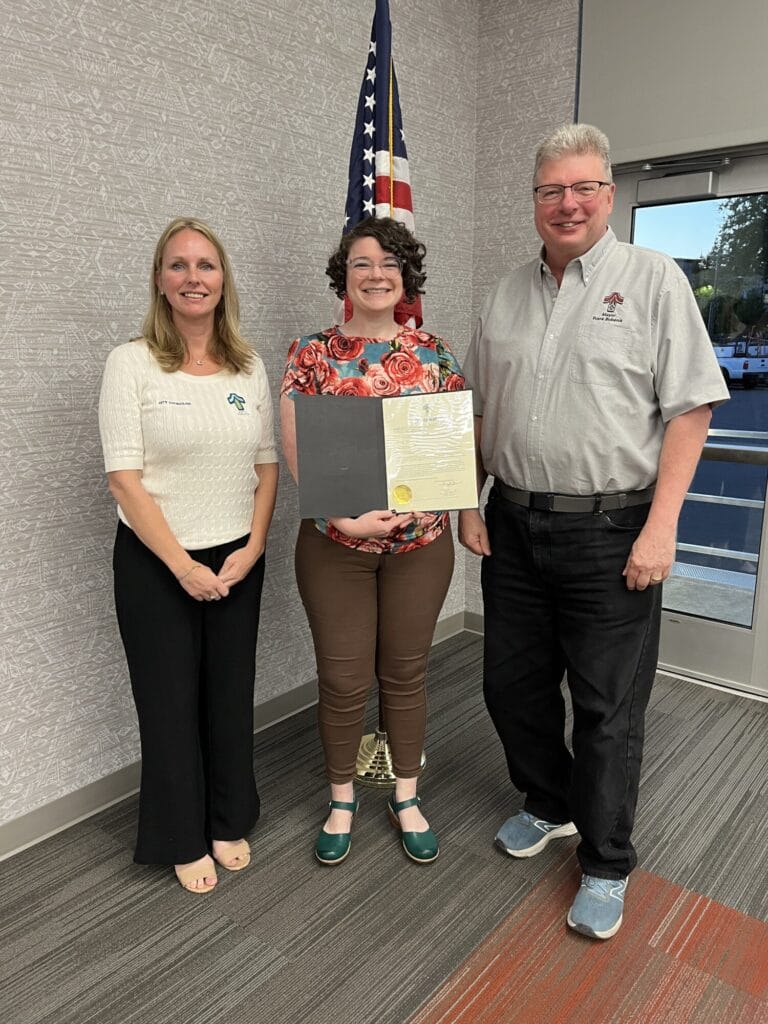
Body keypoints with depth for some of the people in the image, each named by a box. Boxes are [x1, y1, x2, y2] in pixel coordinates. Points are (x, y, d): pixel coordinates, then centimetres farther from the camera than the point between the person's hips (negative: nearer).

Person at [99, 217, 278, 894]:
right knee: (171, 700, 9)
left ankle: (229, 823, 36)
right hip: (156, 564, -3)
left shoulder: (249, 368, 4)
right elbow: (124, 478, -12)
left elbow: (267, 466, 6)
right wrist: (183, 565, -14)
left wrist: (251, 549, -6)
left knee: (232, 694, 13)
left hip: (237, 560, 3)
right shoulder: (133, 363, -7)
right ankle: (184, 840, 31)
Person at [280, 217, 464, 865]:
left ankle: (406, 799, 34)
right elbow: (295, 452, -7)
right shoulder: (312, 353, -2)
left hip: (420, 540, 2)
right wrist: (344, 517, -19)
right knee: (343, 680, 8)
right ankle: (342, 800, 33)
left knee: (406, 673, 14)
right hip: (335, 542, -1)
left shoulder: (434, 352, 4)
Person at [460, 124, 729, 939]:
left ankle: (605, 864, 26)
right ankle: (549, 805, 40)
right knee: (513, 685, 15)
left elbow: (690, 410, -8)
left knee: (607, 708, 6)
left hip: (610, 533, -5)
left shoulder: (653, 280, -3)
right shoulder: (507, 294, 11)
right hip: (513, 527, 5)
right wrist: (469, 505, 7)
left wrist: (660, 527, -15)